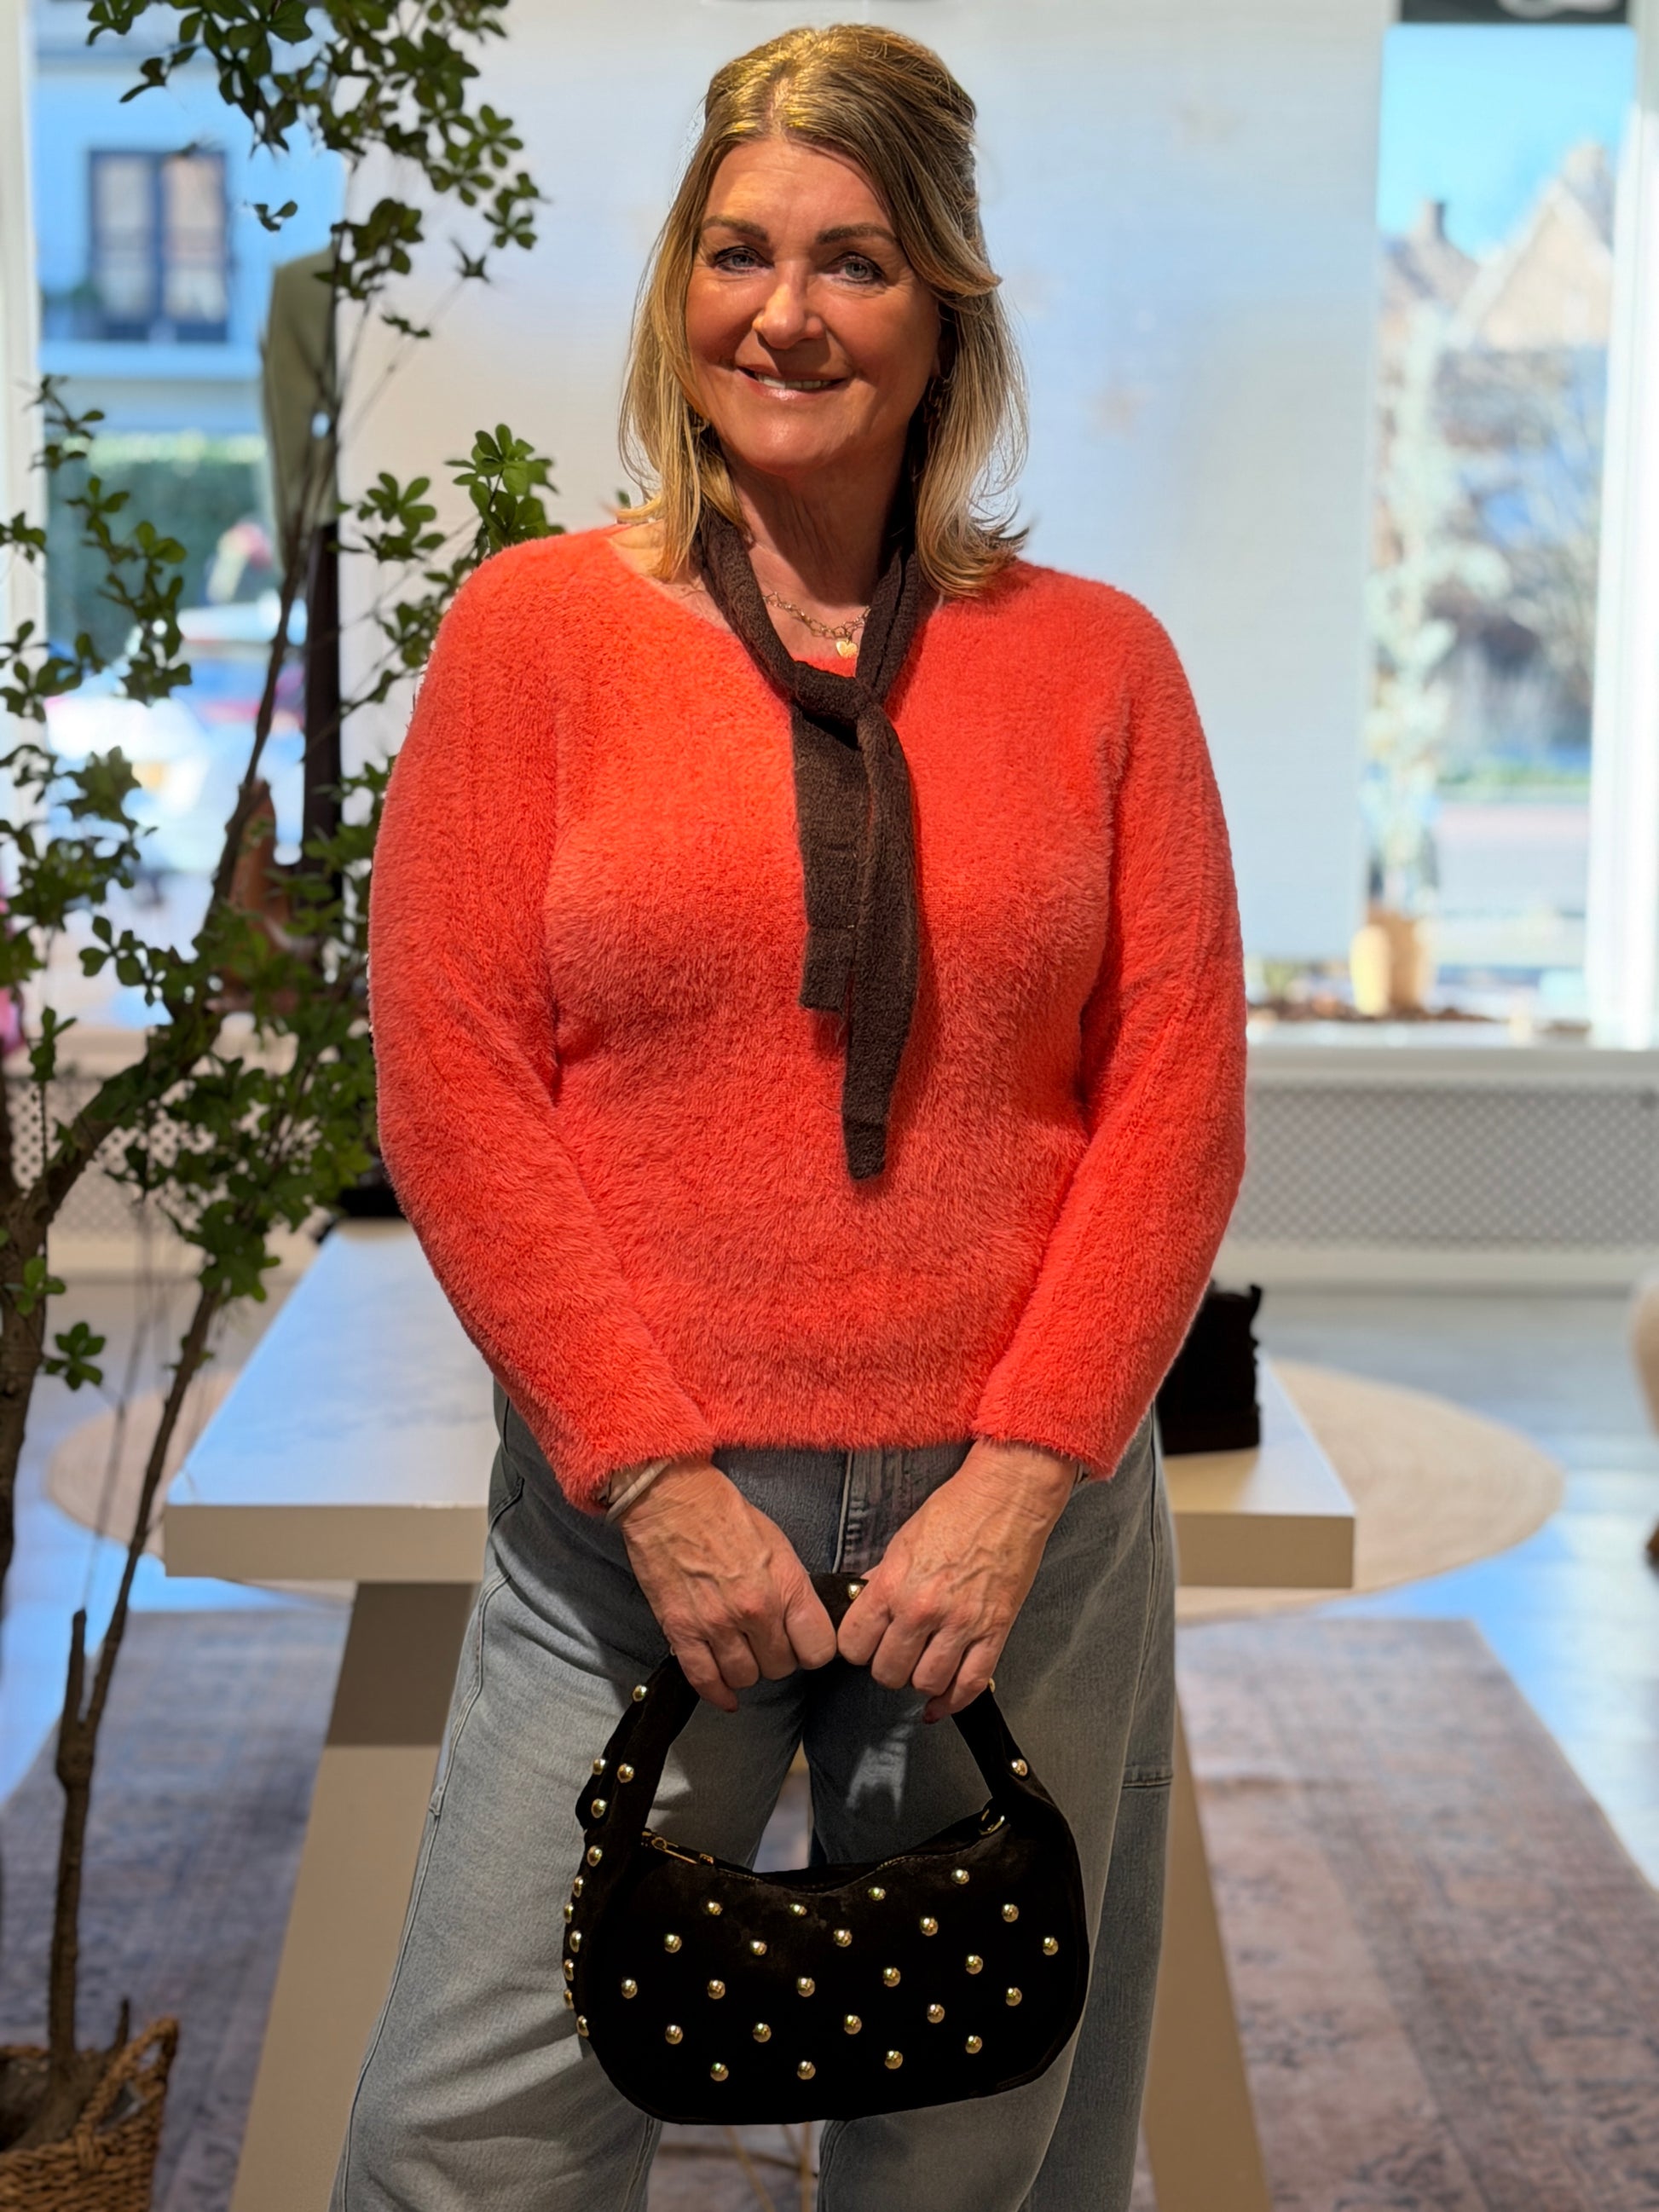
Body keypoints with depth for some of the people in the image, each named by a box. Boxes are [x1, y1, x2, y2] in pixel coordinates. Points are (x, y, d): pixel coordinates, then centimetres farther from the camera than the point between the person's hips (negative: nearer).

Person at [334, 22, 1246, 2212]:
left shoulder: (1094, 659, 6)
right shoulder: (536, 628, 2)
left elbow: (1177, 1091, 1)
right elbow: (450, 1084, -3)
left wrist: (1023, 1475, -8)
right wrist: (651, 1477, -9)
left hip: (1014, 1515, 2)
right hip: (631, 1515, -1)